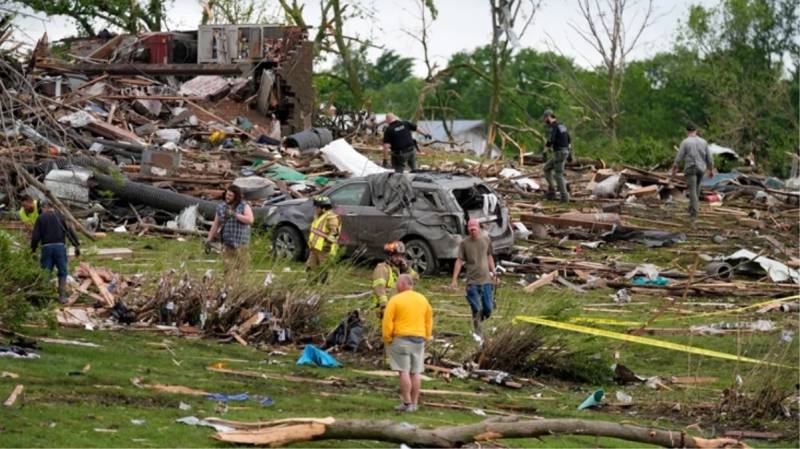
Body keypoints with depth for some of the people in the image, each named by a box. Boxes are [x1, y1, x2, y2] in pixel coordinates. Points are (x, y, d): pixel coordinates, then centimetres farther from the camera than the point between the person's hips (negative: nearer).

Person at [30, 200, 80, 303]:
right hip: (60, 246, 0)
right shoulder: (60, 217, 8)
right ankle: (62, 296, 1)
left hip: (47, 247, 0)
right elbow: (70, 232, 3)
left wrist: (33, 249, 8)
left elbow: (35, 236, -1)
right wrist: (77, 246, 6)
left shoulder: (40, 218, 5)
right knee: (62, 272, 8)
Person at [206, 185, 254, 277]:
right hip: (227, 243, 3)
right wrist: (209, 238, 15)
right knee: (229, 269, -4)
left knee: (241, 268, -5)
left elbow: (250, 220, -16)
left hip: (241, 243, -3)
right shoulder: (221, 207, 11)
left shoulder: (244, 206, 0)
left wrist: (234, 214, -19)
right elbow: (216, 224, 17)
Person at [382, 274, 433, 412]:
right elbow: (429, 320, 15)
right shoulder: (423, 299, 11)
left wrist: (387, 340, 0)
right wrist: (426, 337, 20)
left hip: (401, 339, -5)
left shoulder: (395, 300, -7)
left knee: (404, 371, -4)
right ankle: (414, 403, 9)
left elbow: (387, 322, -9)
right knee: (416, 372, 7)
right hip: (419, 339, 5)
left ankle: (407, 403, -7)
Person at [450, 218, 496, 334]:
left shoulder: (486, 240, 4)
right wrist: (454, 279, -9)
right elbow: (459, 261, -4)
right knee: (476, 310, -3)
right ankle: (478, 332, 8)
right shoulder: (464, 243, -5)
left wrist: (493, 272, 13)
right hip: (472, 281, -2)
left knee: (488, 308, 2)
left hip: (486, 280, 3)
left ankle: (479, 320, 32)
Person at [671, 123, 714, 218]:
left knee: (692, 190, -4)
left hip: (690, 168, -4)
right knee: (696, 189, 19)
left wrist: (674, 168, 3)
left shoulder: (685, 142, -8)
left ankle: (694, 212, -9)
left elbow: (679, 157, -8)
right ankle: (691, 208, 28)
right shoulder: (703, 142, 4)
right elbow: (709, 157, 6)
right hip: (701, 169, 4)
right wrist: (711, 170, 14)